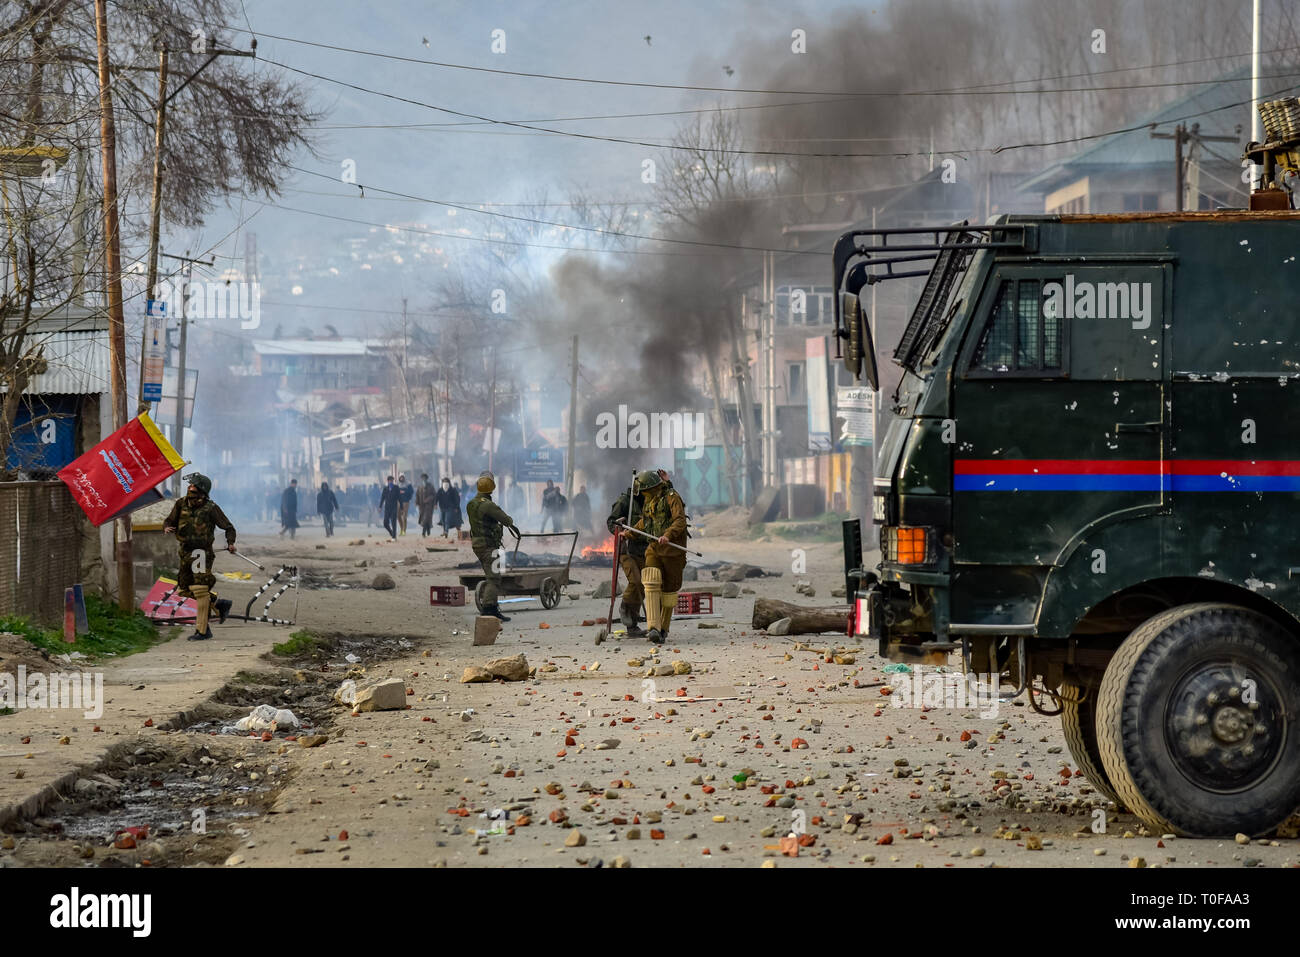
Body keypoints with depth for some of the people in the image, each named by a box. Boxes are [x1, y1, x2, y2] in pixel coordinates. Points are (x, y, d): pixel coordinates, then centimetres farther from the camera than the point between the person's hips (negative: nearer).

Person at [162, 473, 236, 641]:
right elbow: (169, 521, 8)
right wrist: (167, 528, -16)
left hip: (201, 553, -7)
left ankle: (202, 631, -7)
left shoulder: (210, 508, -11)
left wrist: (230, 543, -22)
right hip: (186, 553, 7)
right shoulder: (181, 504, 2)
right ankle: (218, 604, 31)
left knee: (200, 591, -10)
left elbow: (228, 528, -5)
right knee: (184, 590, 14)